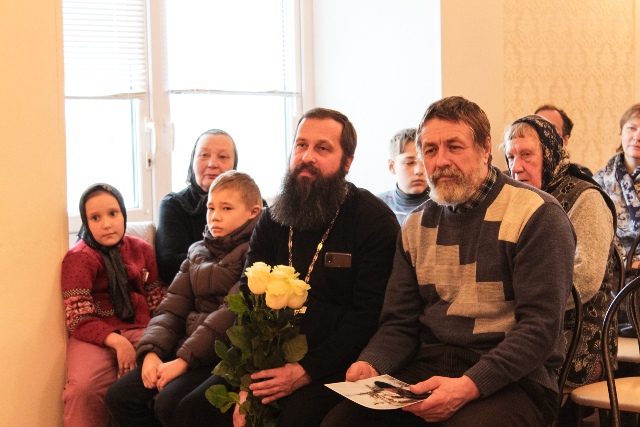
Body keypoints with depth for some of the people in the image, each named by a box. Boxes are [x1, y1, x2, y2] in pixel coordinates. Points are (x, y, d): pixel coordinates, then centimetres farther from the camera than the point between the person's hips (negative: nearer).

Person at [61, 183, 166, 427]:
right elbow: (79, 319, -8)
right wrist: (116, 341, -22)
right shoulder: (78, 258, -1)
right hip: (95, 336, -3)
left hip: (139, 329, 3)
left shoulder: (141, 249, 13)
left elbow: (156, 298, 17)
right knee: (84, 387, -33)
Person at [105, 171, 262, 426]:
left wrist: (184, 359, -21)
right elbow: (172, 309, 9)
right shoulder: (198, 252, 15)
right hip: (186, 347, 7)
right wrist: (151, 352, -8)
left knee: (169, 403, -28)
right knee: (119, 396, -6)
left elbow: (232, 314, -17)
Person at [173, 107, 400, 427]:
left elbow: (369, 314, -13)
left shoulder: (376, 221, -6)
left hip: (333, 364, -5)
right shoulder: (272, 220, 11)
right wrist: (248, 378, -8)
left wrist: (306, 371, -21)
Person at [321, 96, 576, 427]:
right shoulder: (417, 226, 15)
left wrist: (469, 386, -25)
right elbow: (399, 323, 14)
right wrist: (370, 365, -9)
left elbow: (540, 326, -13)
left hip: (512, 377, -4)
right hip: (426, 368, 5)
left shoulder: (537, 215, -5)